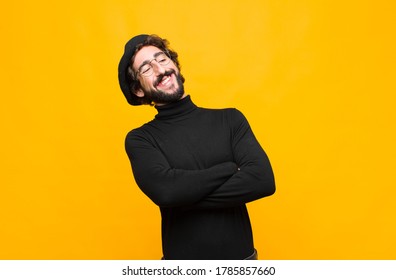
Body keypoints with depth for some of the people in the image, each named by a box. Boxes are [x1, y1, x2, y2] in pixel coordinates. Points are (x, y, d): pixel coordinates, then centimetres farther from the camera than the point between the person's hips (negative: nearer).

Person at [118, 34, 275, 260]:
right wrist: (231, 167, -14)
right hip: (181, 260, 0)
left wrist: (185, 196, -18)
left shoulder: (230, 119, -3)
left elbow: (263, 180, -16)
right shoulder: (139, 139, -6)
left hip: (240, 255, 1)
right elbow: (165, 190, -23)